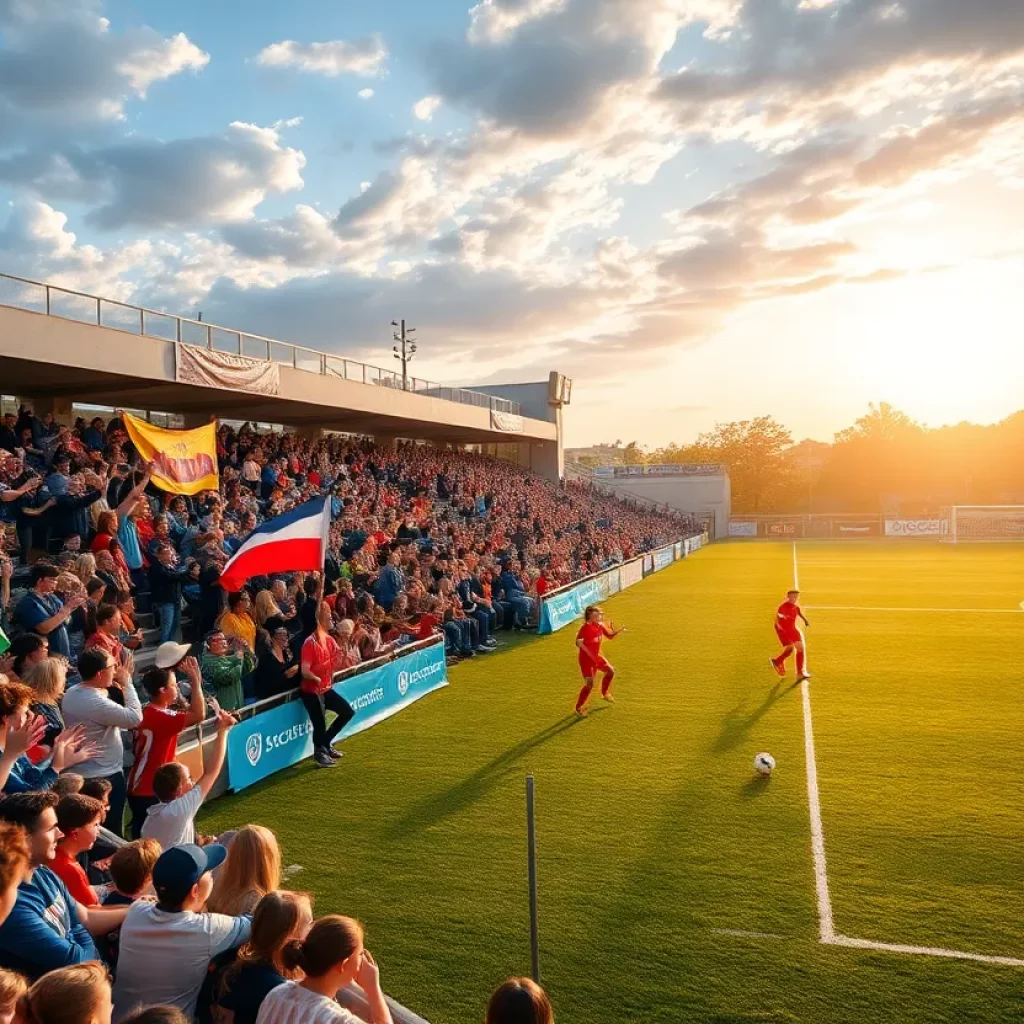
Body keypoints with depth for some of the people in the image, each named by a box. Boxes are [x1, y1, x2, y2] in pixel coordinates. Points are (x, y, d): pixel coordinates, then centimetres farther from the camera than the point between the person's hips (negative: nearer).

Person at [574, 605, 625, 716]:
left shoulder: (600, 626, -3)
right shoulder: (585, 628, -26)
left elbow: (610, 636, 8)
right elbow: (577, 643, -29)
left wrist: (619, 630, -8)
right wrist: (580, 643, -51)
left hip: (596, 656, 8)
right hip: (586, 658, -8)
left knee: (610, 671, 21)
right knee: (590, 683, -12)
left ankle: (605, 693, 47)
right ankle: (579, 708, 4)